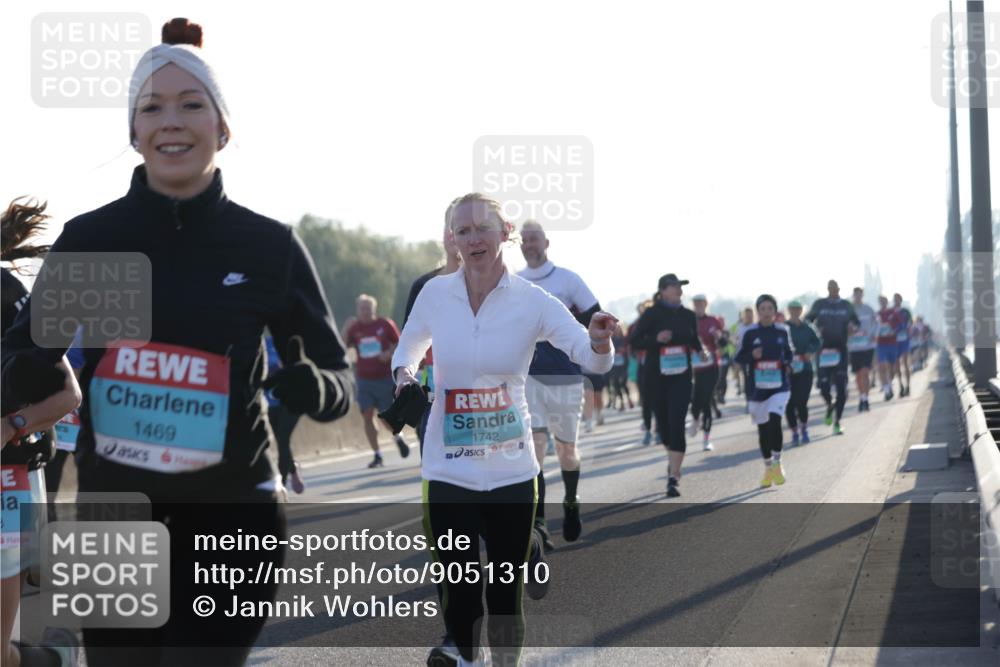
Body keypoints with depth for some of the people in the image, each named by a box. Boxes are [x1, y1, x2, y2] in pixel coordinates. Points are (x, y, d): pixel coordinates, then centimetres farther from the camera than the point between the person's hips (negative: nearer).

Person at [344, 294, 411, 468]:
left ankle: (398, 438, 34)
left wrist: (389, 353, -14)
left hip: (385, 377, -2)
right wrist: (345, 330, -21)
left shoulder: (385, 324, -2)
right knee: (367, 416, -7)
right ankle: (377, 456, 0)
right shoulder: (355, 328, 1)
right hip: (365, 380, 2)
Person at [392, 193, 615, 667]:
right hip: (448, 471, 1)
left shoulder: (532, 301, -8)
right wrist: (404, 375, -7)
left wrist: (599, 343, -37)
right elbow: (409, 347, 15)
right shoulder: (435, 293, -3)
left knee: (506, 593, 4)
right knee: (458, 591, 4)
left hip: (511, 470, -1)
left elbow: (593, 361, -14)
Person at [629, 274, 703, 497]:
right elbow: (634, 341, -6)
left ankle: (673, 477, -13)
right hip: (656, 376, -1)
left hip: (681, 376, 1)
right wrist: (656, 339, -22)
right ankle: (673, 461, 40)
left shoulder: (687, 315, 6)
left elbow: (694, 340, 18)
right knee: (664, 423, 10)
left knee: (676, 424, -12)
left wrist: (700, 349, -4)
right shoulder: (652, 314, -4)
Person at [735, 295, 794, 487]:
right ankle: (768, 468, 25)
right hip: (757, 388, 1)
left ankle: (777, 463, -6)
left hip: (779, 386, -1)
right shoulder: (750, 333, -1)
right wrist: (752, 355, -16)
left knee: (774, 421, -21)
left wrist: (787, 362, -1)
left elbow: (789, 352, 19)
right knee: (762, 428, 9)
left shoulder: (782, 331, 4)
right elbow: (739, 358, 3)